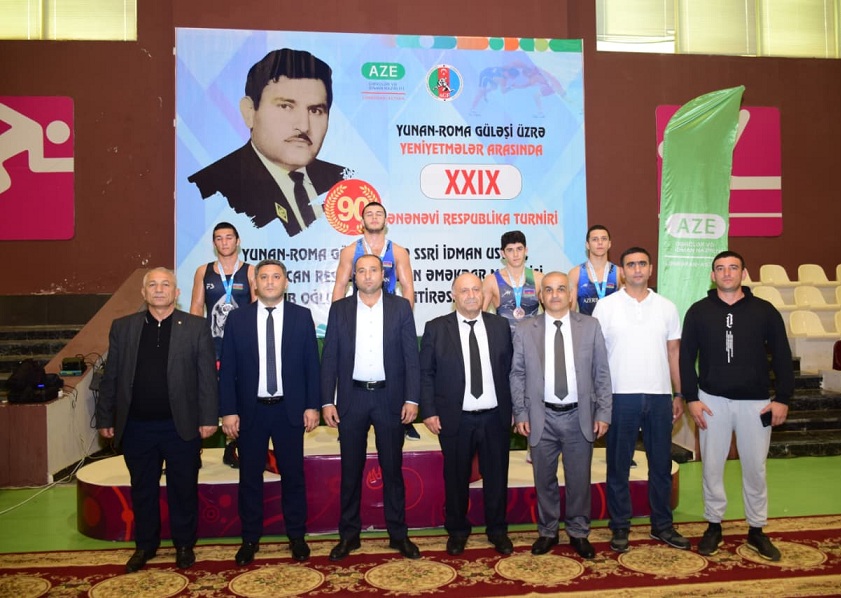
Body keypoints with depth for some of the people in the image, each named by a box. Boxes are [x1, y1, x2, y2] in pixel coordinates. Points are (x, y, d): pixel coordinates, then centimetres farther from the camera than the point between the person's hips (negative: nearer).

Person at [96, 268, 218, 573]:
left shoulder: (196, 327, -3)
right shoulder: (122, 327, 5)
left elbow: (207, 376, -4)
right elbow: (111, 377, 6)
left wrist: (208, 418, -8)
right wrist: (105, 418, 4)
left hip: (181, 426, -2)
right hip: (136, 427, 2)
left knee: (184, 489, 11)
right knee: (142, 490, 16)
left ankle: (184, 544, 28)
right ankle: (145, 545, 33)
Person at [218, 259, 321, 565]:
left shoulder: (302, 316, 0)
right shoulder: (238, 318, 1)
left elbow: (311, 364, 0)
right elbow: (227, 369, 0)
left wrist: (312, 405, -4)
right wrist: (228, 411, -5)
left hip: (289, 409, 0)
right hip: (250, 410, 1)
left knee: (293, 474, 10)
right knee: (249, 477, 11)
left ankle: (296, 536, 25)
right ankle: (250, 538, 26)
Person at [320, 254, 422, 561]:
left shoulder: (400, 307, 2)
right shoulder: (339, 308, 4)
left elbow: (411, 356, -1)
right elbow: (329, 358, 3)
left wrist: (412, 398, -9)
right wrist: (327, 401, -4)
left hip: (390, 397, -1)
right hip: (352, 397, 1)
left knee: (393, 468, 8)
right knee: (350, 469, 9)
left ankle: (398, 533, 22)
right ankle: (349, 534, 23)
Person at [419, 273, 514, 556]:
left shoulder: (500, 325, 3)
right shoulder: (436, 328, -2)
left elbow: (509, 369, 5)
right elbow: (426, 373, -1)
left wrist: (514, 409, 4)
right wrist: (429, 411, -7)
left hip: (495, 417, 2)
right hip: (455, 418, -1)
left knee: (496, 477, 13)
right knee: (456, 478, 12)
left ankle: (497, 530, 32)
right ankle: (457, 530, 32)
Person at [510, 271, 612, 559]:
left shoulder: (590, 326, 1)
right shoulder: (524, 330, 1)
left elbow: (602, 373, 2)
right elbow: (517, 375, 3)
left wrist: (603, 413, -1)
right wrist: (521, 413, -2)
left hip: (579, 416, 0)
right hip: (542, 417, 0)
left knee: (579, 479, 11)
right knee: (544, 479, 12)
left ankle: (578, 533, 30)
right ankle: (547, 532, 30)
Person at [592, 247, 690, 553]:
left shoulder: (666, 307, 7)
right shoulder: (605, 306, -1)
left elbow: (673, 353, 11)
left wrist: (679, 394, 7)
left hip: (659, 395, 3)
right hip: (621, 395, -2)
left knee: (661, 463, 12)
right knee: (618, 464, 7)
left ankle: (662, 525, 27)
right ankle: (620, 526, 20)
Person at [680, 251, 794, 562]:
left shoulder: (764, 310, 0)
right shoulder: (698, 311, 0)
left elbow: (782, 357, 2)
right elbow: (686, 357, 0)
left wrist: (783, 398, -3)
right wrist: (691, 398, -5)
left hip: (755, 402, 0)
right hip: (712, 401, 0)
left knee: (755, 468, 9)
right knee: (712, 466, 8)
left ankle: (756, 530, 25)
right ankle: (714, 526, 23)